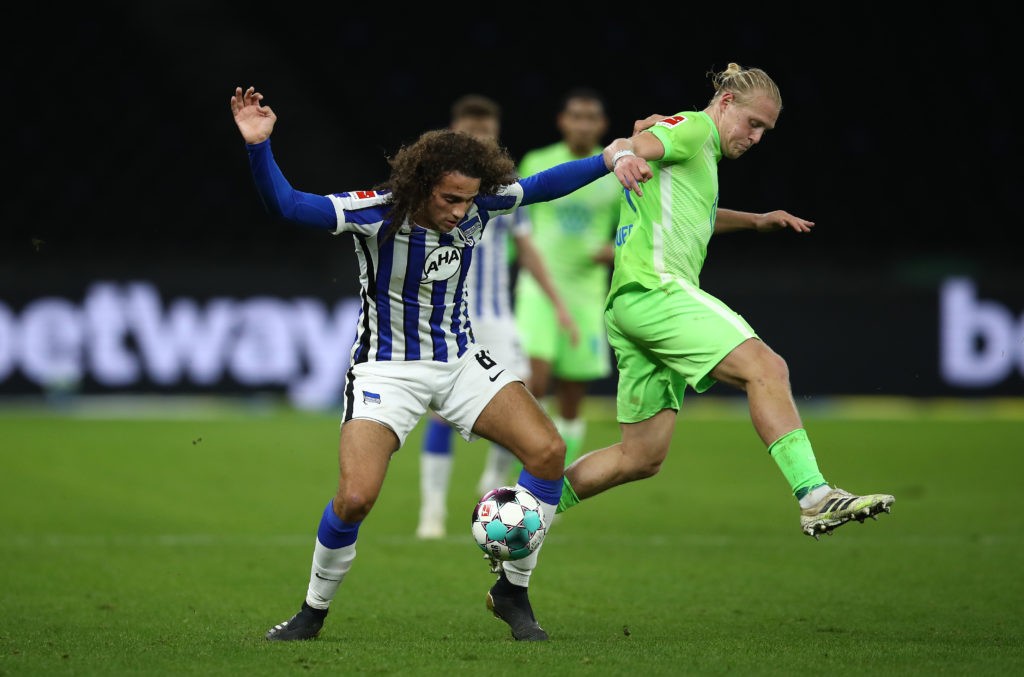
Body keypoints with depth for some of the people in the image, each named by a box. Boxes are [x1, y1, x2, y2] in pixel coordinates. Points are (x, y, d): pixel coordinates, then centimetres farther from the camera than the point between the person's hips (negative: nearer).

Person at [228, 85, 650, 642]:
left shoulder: (478, 202, -10)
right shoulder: (378, 212, -23)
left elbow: (541, 185, 7)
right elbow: (287, 205, -31)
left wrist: (611, 161, 4)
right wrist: (257, 147, -45)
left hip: (460, 361, 5)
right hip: (386, 369, -5)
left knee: (547, 451, -12)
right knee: (355, 497, -21)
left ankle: (512, 592, 5)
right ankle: (313, 612, 6)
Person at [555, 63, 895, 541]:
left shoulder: (702, 153, 29)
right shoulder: (693, 128, -1)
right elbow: (621, 147, -19)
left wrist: (756, 221, 41)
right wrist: (623, 155, -42)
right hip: (655, 285, -11)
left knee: (641, 458, 9)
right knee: (765, 367, -25)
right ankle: (815, 497, -36)